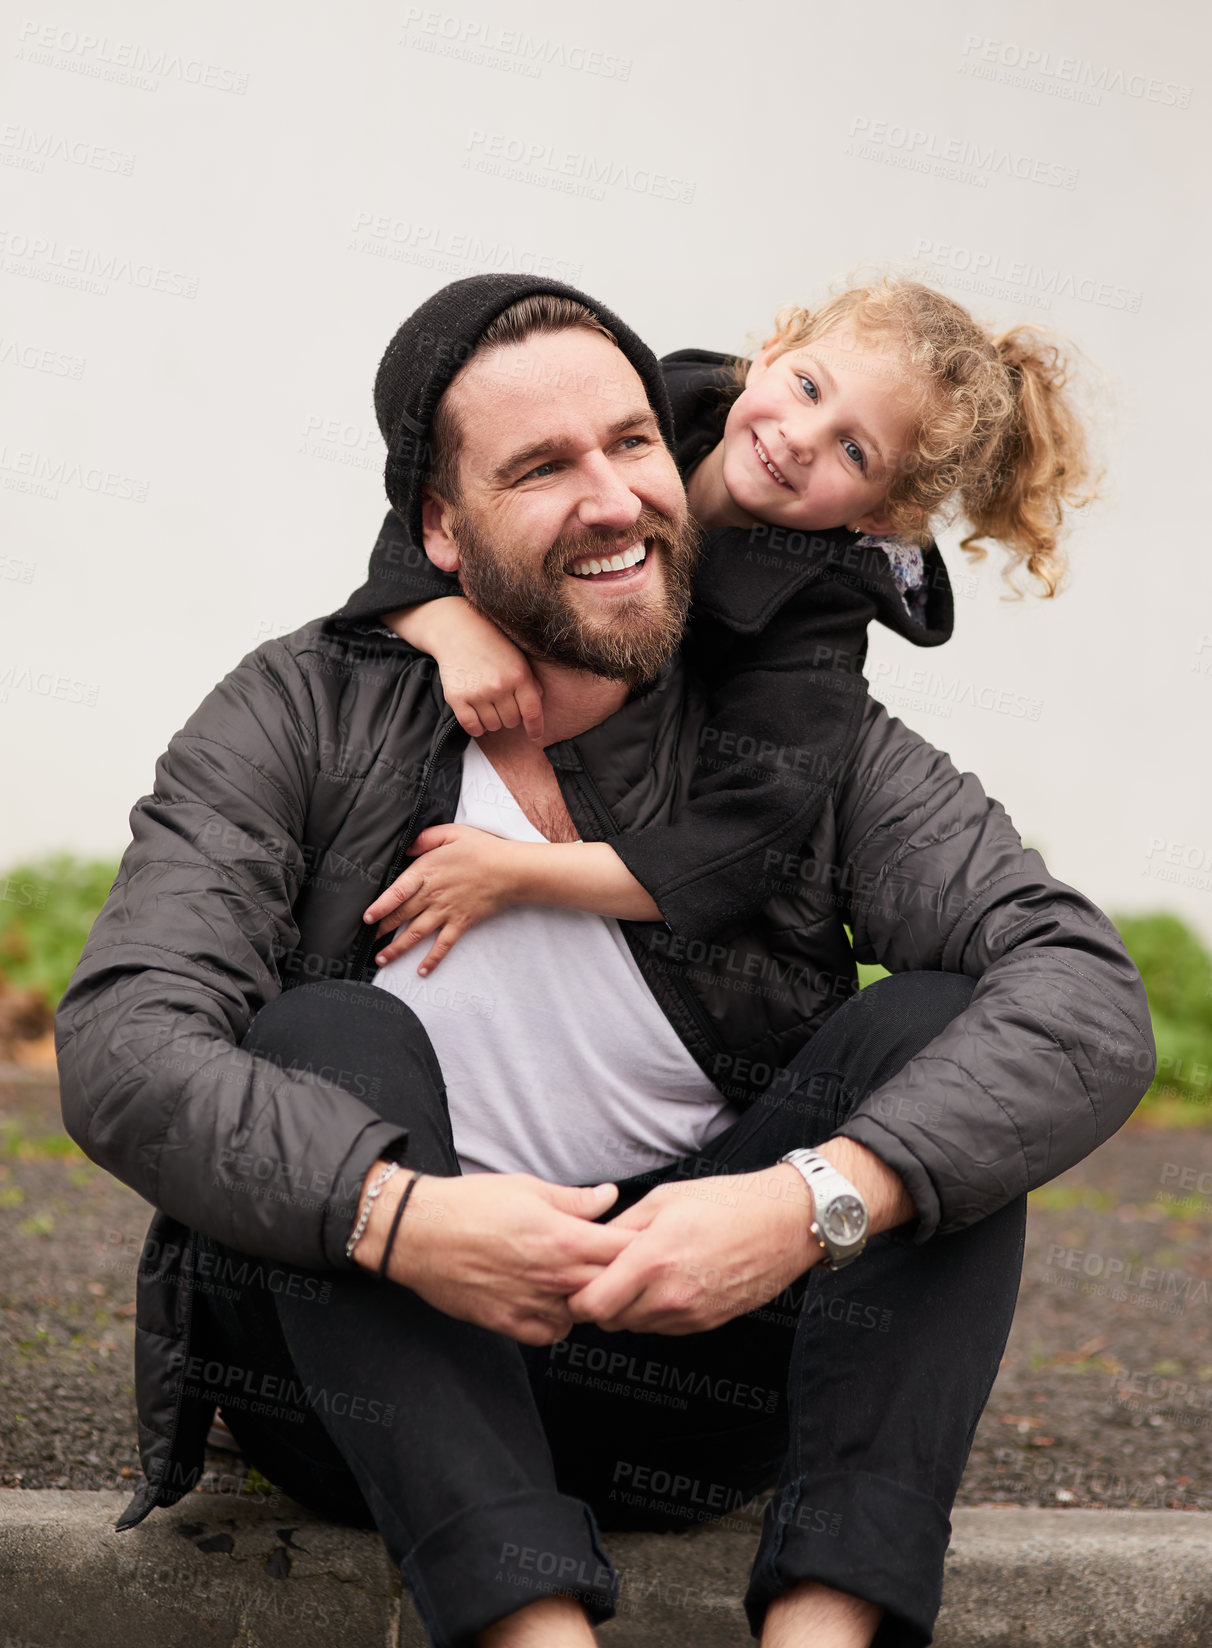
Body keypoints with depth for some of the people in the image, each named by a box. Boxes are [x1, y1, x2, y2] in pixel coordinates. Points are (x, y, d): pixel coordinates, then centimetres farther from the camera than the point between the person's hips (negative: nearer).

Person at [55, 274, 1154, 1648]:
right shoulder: (304, 720, -6)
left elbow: (1088, 999, -16)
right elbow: (121, 1047, -18)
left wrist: (814, 1202, -33)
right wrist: (398, 1215, -36)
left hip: (698, 1353, 1)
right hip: (368, 1362, -1)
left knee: (932, 1028, -18)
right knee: (332, 1041, -27)